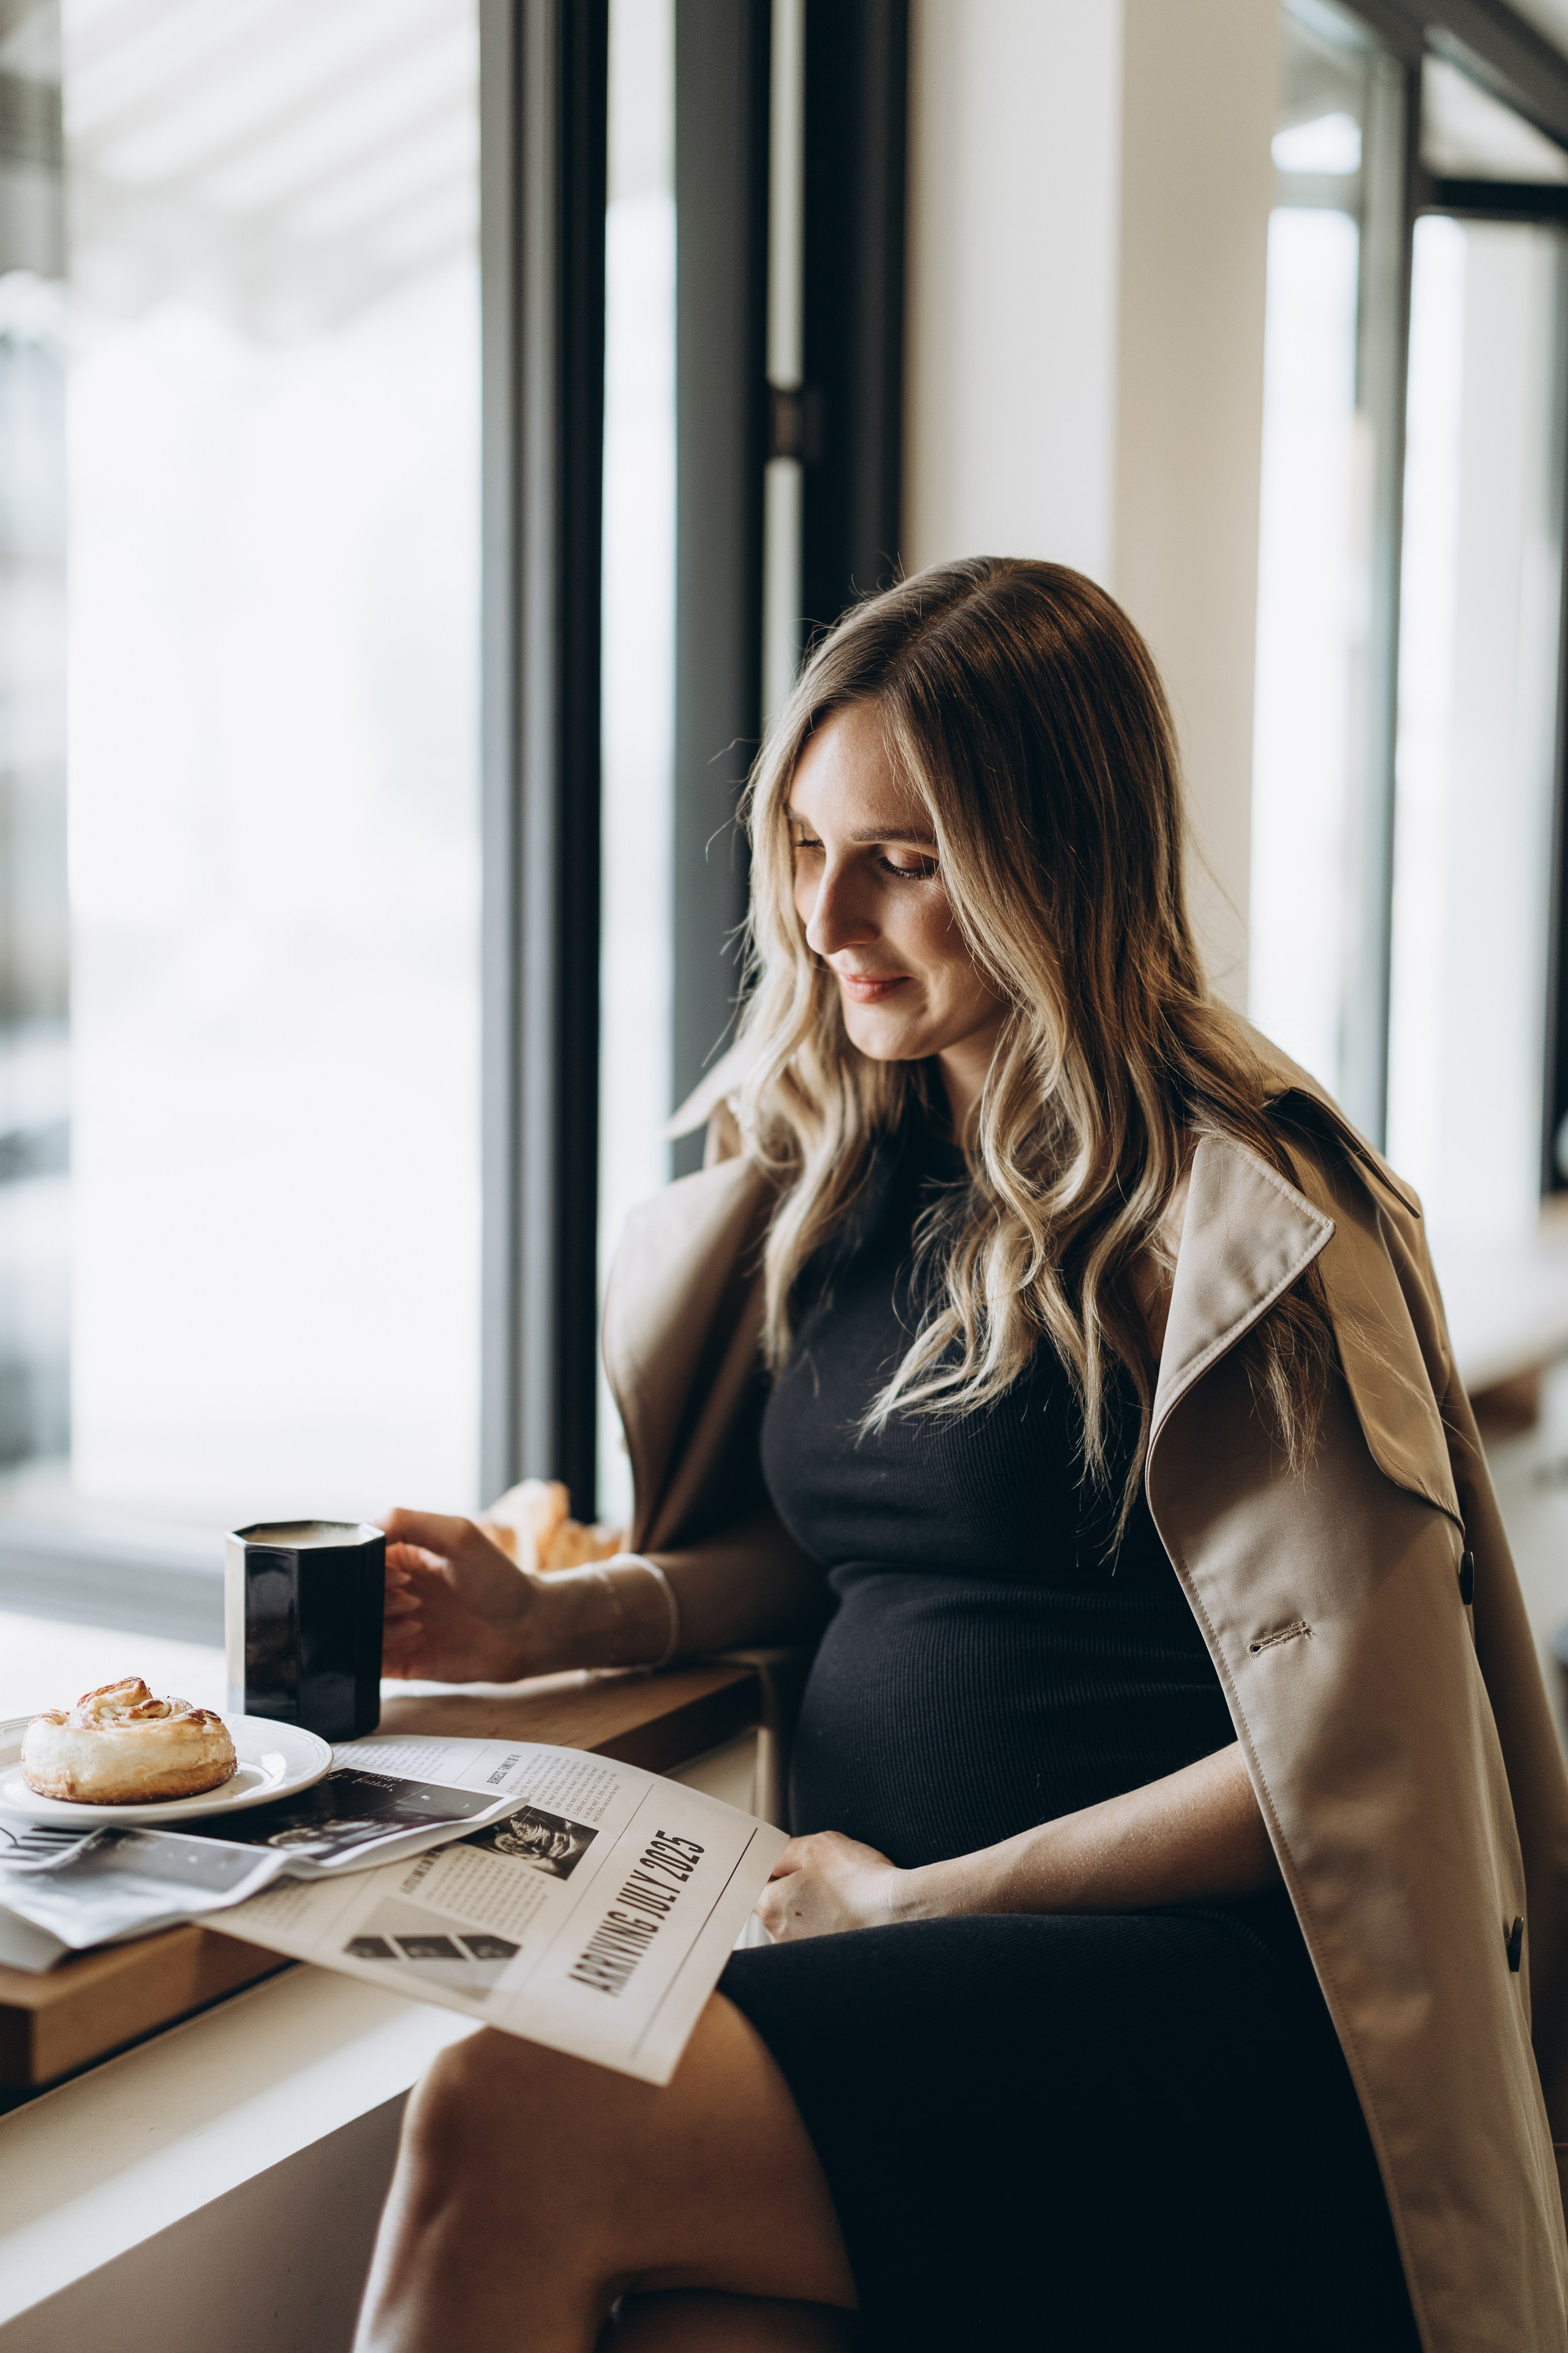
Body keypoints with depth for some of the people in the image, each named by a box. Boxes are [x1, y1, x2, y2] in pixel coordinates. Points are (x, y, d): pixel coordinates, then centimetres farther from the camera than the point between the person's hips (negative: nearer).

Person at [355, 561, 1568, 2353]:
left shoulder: (1237, 1216, -9)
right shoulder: (851, 1164, 14)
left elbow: (1343, 1751, -10)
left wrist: (926, 1899, -9)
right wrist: (560, 1619, 8)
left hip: (1191, 1984, -5)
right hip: (878, 1935, 6)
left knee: (502, 2127, -27)